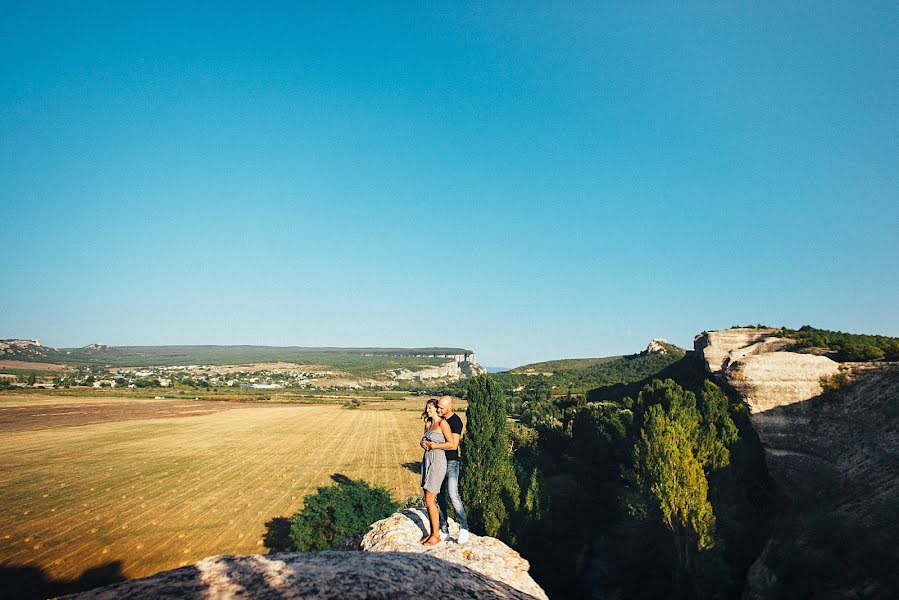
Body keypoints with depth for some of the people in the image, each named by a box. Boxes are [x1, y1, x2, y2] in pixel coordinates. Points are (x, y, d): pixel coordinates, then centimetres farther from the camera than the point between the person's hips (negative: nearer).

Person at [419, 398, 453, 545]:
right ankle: (432, 532, 20)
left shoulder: (442, 423, -9)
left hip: (437, 462, -8)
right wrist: (423, 443, 0)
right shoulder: (428, 424, 13)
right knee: (428, 499, 10)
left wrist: (434, 445, -9)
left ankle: (436, 535, 5)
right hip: (427, 460, 8)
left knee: (430, 500, -6)